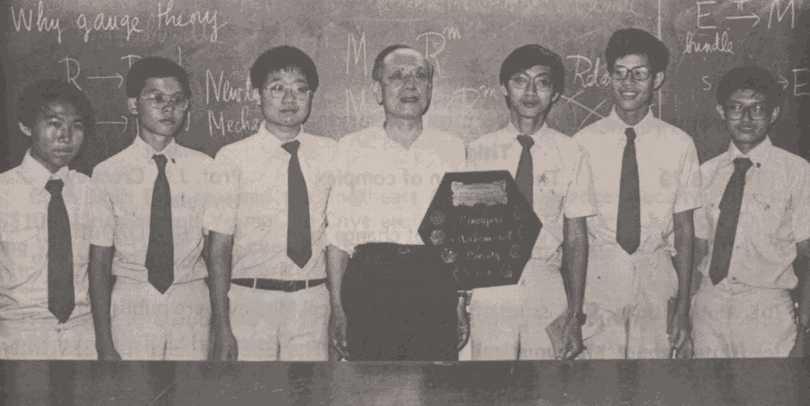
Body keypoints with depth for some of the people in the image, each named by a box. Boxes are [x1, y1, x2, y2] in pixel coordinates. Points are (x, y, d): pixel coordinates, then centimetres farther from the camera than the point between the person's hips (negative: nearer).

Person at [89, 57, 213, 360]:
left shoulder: (205, 169, 3)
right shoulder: (108, 174, -1)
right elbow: (99, 262, -1)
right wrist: (104, 343, -5)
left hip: (193, 305, 1)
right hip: (130, 308, -1)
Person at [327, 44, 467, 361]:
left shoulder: (452, 150, 10)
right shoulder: (351, 149, 8)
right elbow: (337, 234, 5)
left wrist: (462, 306, 3)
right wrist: (337, 308, 0)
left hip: (435, 286, 1)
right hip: (369, 283, -1)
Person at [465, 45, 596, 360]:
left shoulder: (571, 155, 4)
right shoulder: (478, 152, 3)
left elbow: (576, 238, 4)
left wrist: (575, 317, 0)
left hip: (547, 292, 1)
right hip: (490, 290, 0)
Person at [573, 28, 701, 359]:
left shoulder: (679, 144, 2)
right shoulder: (585, 142, 0)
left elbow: (684, 228, 5)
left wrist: (683, 302, 1)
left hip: (657, 281, 1)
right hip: (598, 278, -1)